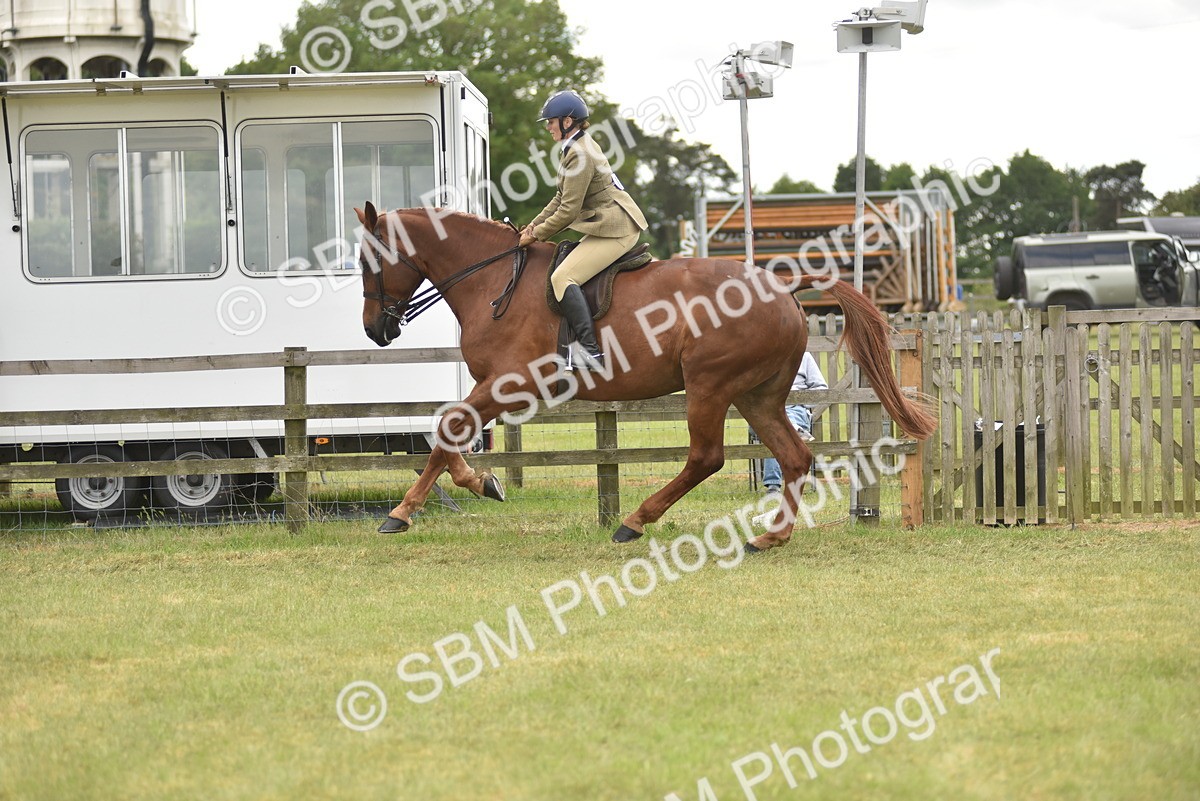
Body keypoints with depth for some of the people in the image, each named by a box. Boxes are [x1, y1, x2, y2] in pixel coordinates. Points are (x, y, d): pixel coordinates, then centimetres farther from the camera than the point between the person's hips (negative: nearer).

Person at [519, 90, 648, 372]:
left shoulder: (580, 154, -18)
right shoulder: (579, 146, 15)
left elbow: (568, 211, -18)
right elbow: (561, 199, 21)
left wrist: (537, 235, -9)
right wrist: (534, 225, 12)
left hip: (616, 229, -11)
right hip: (611, 225, 11)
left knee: (563, 277, -20)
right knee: (565, 275, 18)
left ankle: (591, 352, -29)